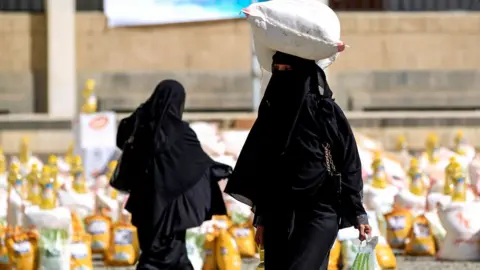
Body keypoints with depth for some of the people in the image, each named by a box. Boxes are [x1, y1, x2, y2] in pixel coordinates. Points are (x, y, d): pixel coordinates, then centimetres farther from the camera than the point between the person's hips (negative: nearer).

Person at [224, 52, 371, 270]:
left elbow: (349, 164, -2)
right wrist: (261, 217, 13)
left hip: (320, 210, -5)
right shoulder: (271, 113, 11)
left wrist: (358, 214, -5)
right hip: (279, 211, 5)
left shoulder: (327, 111, -3)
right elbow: (262, 169, 14)